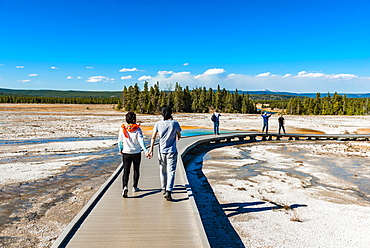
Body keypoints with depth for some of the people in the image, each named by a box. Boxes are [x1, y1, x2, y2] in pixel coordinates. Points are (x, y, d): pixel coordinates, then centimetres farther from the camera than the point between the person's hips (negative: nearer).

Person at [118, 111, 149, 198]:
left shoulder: (122, 129, -4)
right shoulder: (137, 129, -10)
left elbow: (120, 141, 3)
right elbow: (141, 140, -19)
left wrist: (120, 149, 19)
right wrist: (145, 150, -24)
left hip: (126, 153, 1)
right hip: (136, 153, -1)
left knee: (126, 171, 3)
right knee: (136, 170, 17)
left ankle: (125, 187, -18)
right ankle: (135, 187, 28)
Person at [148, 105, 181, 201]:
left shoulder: (158, 124, -3)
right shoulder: (175, 123, -7)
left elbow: (153, 137, -1)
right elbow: (179, 136, 6)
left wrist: (151, 150, 5)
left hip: (161, 151, 3)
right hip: (172, 151, -2)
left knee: (163, 171, 17)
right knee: (171, 172, -1)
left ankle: (164, 189, 34)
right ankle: (168, 191, -16)